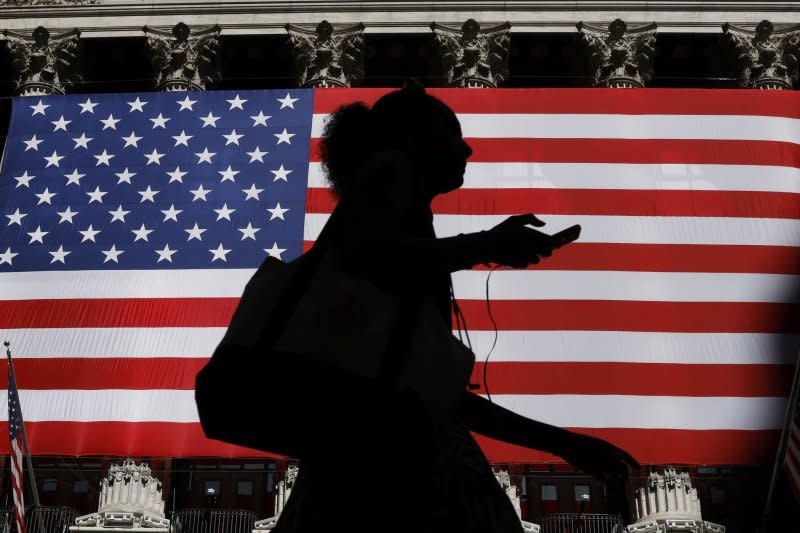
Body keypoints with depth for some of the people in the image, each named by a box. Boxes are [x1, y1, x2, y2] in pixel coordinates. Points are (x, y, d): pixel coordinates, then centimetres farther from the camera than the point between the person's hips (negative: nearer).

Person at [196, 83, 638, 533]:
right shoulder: (391, 167, 8)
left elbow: (438, 390, 28)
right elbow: (361, 254, -17)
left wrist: (560, 442, 31)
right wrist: (487, 245, -8)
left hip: (400, 442, 9)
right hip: (378, 437, -9)